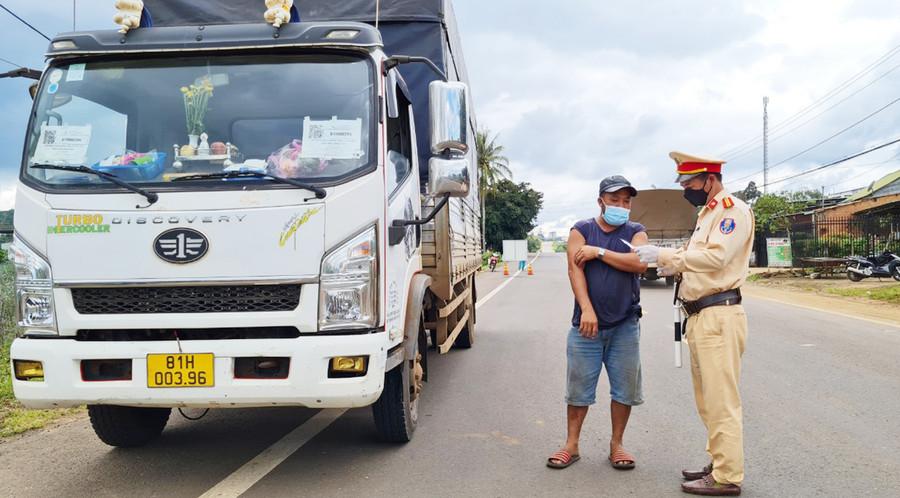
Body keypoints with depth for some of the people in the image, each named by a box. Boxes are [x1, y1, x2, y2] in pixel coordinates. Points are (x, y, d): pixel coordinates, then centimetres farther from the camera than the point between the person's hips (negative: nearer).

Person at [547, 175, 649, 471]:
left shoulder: (635, 232, 7)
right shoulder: (582, 230, 3)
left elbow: (640, 263, -14)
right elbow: (575, 270, -9)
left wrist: (598, 252, -13)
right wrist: (587, 310, -20)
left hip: (624, 326, 1)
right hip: (587, 323, -1)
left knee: (624, 388, 6)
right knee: (579, 386, 4)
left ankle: (616, 444, 21)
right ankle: (571, 445, 15)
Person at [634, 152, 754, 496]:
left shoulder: (733, 209, -10)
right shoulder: (707, 212, 21)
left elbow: (716, 257, -22)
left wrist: (664, 256, -19)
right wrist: (671, 264, 4)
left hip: (719, 316, -10)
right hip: (701, 316, 10)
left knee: (721, 399, -7)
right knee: (708, 399, 16)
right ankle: (718, 463, 27)